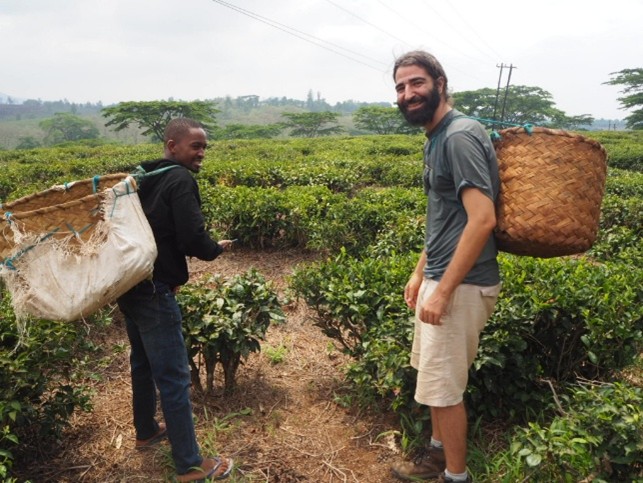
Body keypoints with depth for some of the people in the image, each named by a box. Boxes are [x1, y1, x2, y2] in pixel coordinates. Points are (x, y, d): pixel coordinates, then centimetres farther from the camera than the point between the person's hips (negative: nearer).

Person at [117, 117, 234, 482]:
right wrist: (217, 249, -2)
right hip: (153, 291, -9)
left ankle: (146, 431, 43)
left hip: (129, 284, 10)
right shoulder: (181, 180, -14)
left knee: (143, 362, 24)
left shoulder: (143, 176, 12)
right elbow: (193, 238, -22)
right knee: (174, 377, -1)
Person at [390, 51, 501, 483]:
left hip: (462, 284, -10)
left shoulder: (460, 136, -18)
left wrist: (443, 291, -24)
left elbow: (482, 219, -26)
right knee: (436, 378, 21)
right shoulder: (436, 137, 12)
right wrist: (420, 273, 18)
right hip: (440, 277, 10)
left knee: (444, 387, 3)